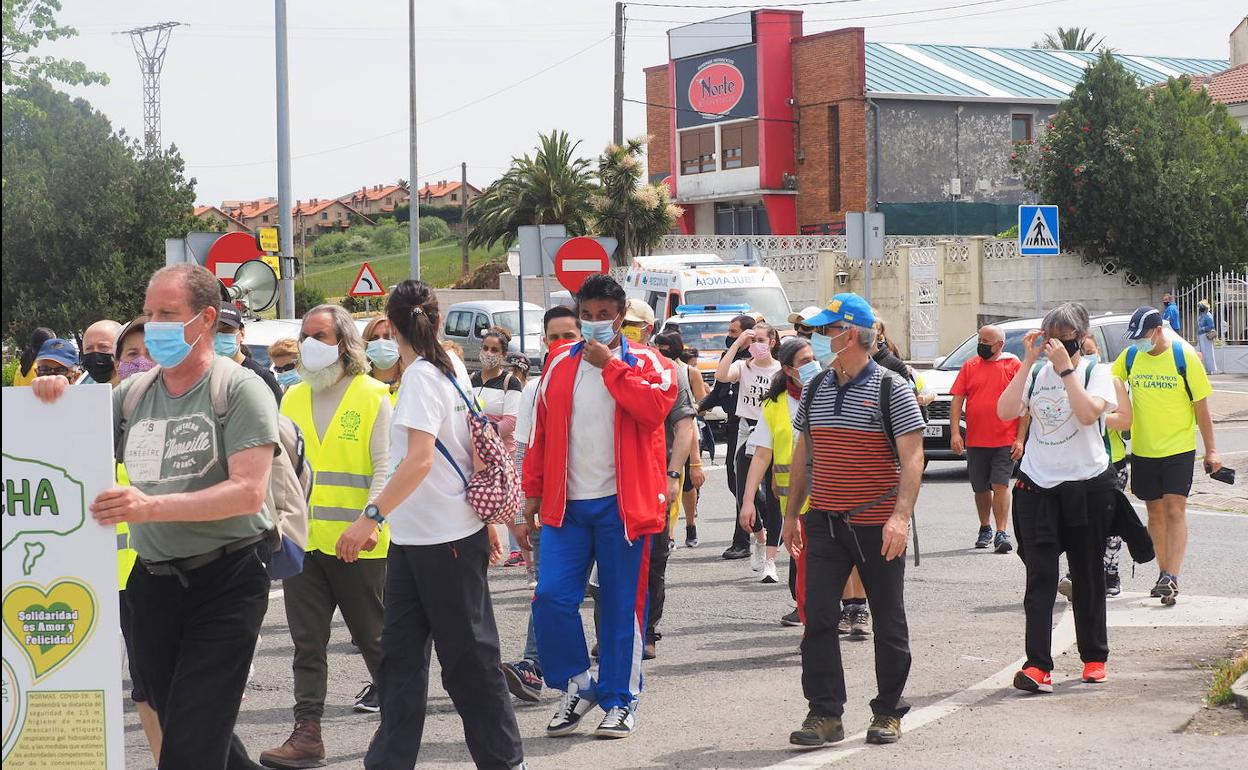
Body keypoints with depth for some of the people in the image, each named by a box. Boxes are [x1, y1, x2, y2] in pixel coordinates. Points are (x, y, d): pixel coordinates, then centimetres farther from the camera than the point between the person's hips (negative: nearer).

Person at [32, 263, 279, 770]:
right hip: (152, 582, 6)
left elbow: (249, 491, -18)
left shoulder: (239, 388, -8)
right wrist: (56, 402, -6)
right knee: (176, 724, 15)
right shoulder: (132, 394, 9)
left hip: (225, 580, -6)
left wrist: (153, 507, -29)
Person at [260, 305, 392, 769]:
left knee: (372, 635, 8)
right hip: (301, 539, 5)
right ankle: (307, 732, 7)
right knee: (307, 641, 4)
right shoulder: (293, 398, 12)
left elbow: (384, 467, -9)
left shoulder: (373, 396, -4)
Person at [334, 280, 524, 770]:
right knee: (400, 653, 7)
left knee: (467, 655, 2)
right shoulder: (451, 368, 11)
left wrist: (372, 517, -31)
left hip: (448, 538, -9)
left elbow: (419, 459, -27)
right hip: (413, 538, 9)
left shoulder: (421, 375, -16)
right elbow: (477, 449, 16)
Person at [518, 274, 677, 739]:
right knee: (551, 597, -6)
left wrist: (610, 365, -14)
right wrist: (531, 503, 12)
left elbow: (655, 406, -20)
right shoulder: (559, 366, 11)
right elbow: (540, 439, 14)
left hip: (622, 504, -3)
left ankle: (620, 700, 16)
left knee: (621, 605, 3)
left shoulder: (644, 363, 2)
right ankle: (576, 686, 14)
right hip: (565, 504, 3)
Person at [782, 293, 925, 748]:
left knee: (888, 622, 7)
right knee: (818, 617, -3)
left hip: (877, 526, -4)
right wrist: (791, 514, 15)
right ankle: (824, 714, 2)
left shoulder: (891, 389, -7)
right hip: (824, 522, 4)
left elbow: (912, 458, -12)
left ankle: (888, 712, 19)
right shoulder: (815, 390, 9)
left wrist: (901, 515, -24)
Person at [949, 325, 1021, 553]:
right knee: (980, 489, 12)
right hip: (975, 441, 3)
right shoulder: (969, 366, 7)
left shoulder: (1014, 365, -1)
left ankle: (1001, 534, -8)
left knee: (1000, 486, -10)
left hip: (1005, 441, -3)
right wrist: (955, 432, -6)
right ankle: (985, 529, 28)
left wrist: (1020, 439, -8)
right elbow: (957, 400, 4)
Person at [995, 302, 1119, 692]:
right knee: (1040, 576, -7)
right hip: (1037, 485, 2)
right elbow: (1005, 411, -7)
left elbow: (1088, 413, -18)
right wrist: (1029, 361, -9)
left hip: (1088, 483, -1)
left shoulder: (1097, 372, 0)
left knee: (1088, 575, 10)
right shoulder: (1036, 373, 7)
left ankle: (1094, 657, 24)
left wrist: (1065, 367, -17)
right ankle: (1037, 666, -12)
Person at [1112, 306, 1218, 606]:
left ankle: (1171, 578, -17)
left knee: (1175, 510, -11)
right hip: (1143, 449, 4)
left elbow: (1200, 404, -4)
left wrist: (1211, 450, -2)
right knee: (1155, 513, 10)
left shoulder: (1184, 356, -10)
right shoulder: (1130, 356, 0)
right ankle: (1164, 574, 19)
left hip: (1179, 448, -4)